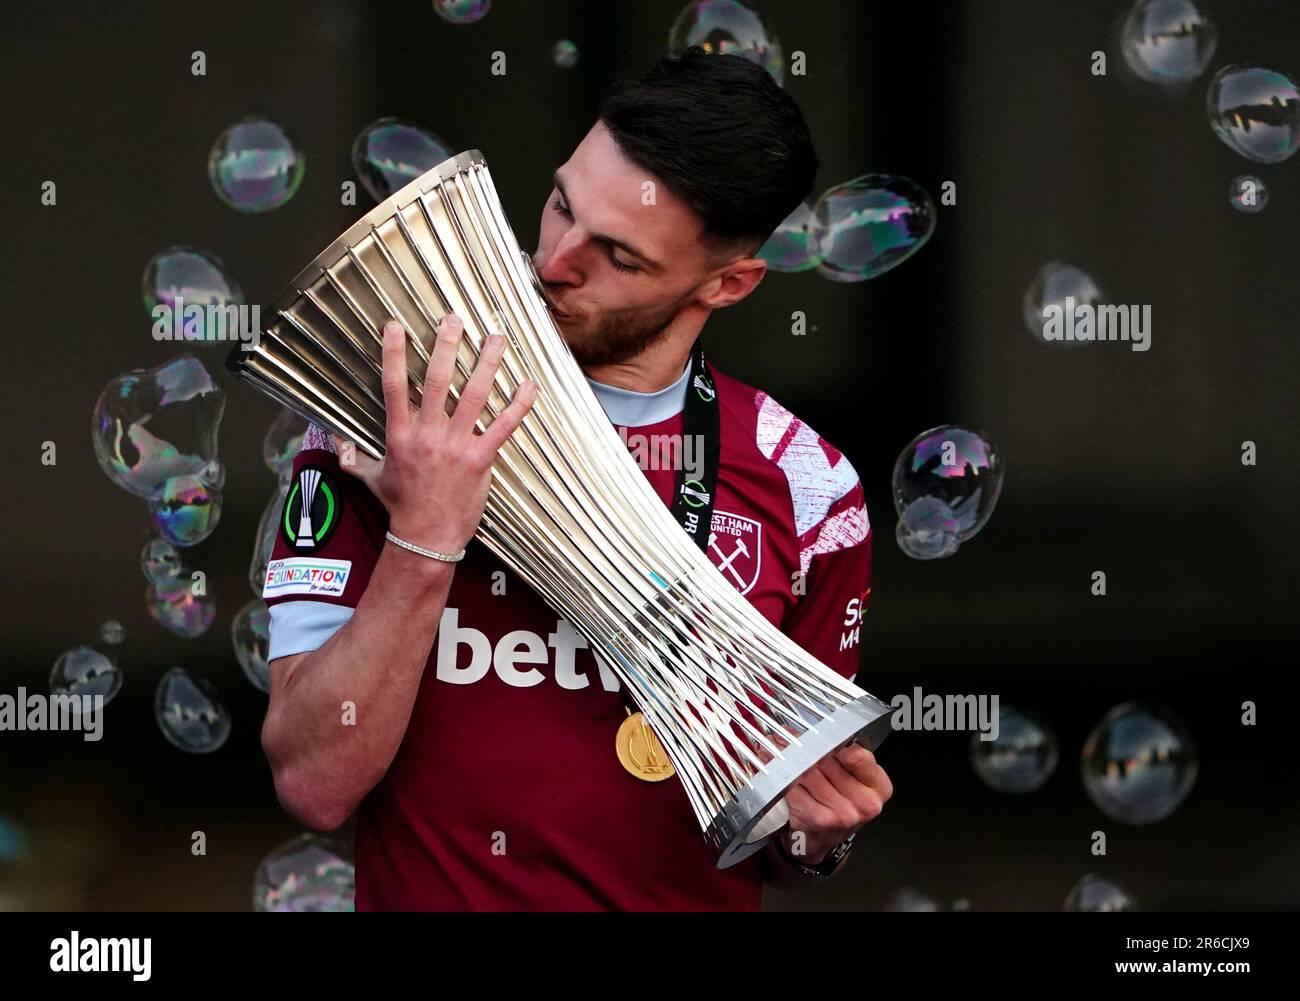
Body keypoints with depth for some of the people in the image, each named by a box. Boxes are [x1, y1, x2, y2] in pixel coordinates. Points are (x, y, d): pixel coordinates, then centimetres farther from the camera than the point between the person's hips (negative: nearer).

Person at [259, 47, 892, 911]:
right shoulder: (374, 426, -2)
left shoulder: (806, 489, 3)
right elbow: (317, 786, -9)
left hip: (695, 896, 2)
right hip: (432, 896, -2)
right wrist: (421, 546, -18)